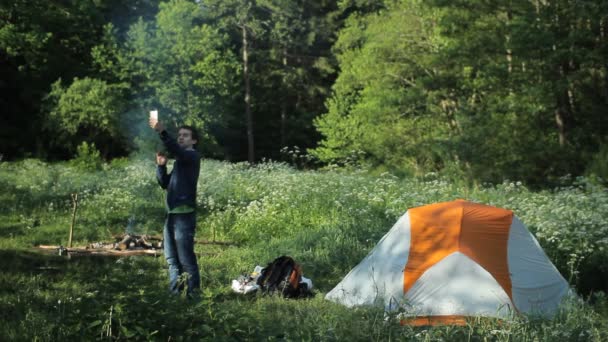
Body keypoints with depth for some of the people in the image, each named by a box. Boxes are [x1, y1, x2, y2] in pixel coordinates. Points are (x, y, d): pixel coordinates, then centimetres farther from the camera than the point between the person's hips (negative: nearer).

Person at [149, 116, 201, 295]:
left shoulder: (193, 156, -3)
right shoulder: (179, 160, 22)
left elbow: (176, 150, -25)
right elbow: (165, 184, 20)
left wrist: (162, 132, -36)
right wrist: (161, 166, 5)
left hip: (184, 214, -9)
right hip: (172, 214, 9)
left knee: (186, 259, -9)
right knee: (172, 258, 12)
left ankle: (194, 294, -5)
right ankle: (174, 293, 19)